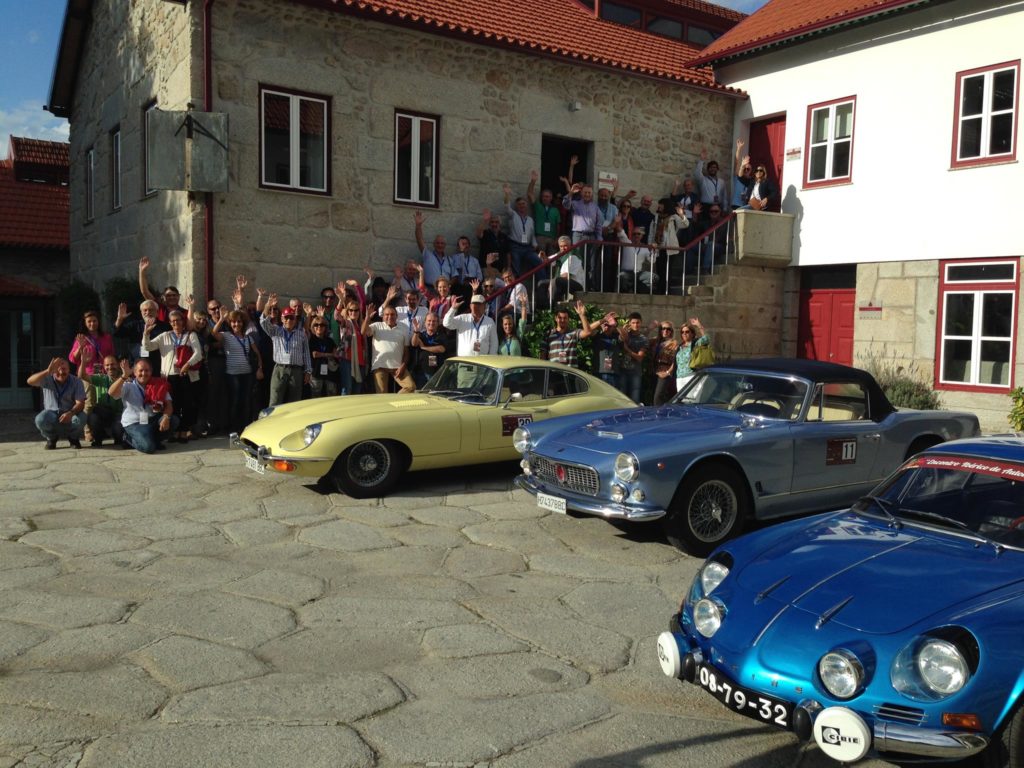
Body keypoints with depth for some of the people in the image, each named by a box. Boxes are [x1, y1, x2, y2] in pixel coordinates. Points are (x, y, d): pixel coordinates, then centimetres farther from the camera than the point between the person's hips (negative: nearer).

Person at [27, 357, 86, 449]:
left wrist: (70, 413, -40)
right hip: (52, 413, 1)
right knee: (40, 419, -33)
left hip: (70, 415, -1)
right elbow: (30, 381, -27)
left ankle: (73, 438, 2)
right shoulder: (47, 379, -7)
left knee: (81, 418, -34)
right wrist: (48, 371, -42)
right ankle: (51, 438, 3)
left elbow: (80, 403, -17)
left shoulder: (76, 382, -9)